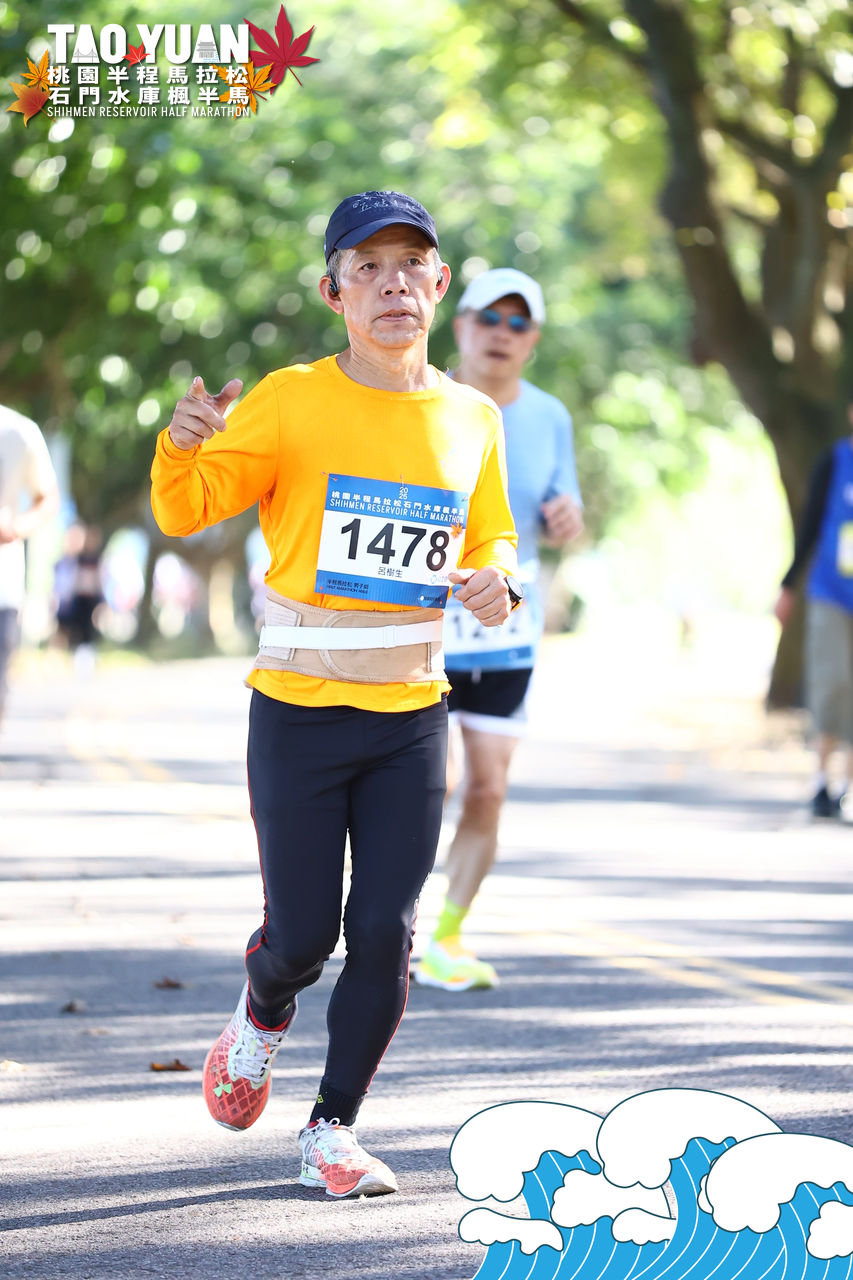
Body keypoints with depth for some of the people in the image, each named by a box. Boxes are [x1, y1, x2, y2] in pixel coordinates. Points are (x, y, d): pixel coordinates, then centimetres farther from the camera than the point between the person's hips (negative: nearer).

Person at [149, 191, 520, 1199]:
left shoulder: (470, 419, 5)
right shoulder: (291, 401, -7)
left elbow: (491, 537, 18)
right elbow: (187, 511, -12)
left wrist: (498, 581, -6)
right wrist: (183, 449, -34)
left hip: (412, 717, 3)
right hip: (298, 709, -3)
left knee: (384, 935, -2)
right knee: (302, 935, 0)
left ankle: (333, 1130, 13)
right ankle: (261, 1015, 35)